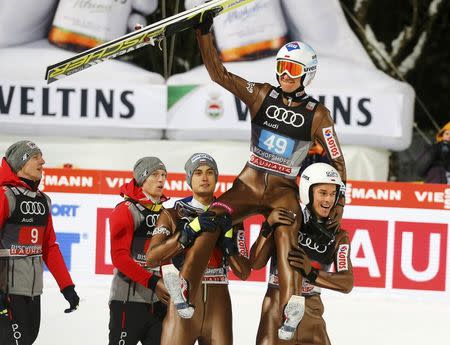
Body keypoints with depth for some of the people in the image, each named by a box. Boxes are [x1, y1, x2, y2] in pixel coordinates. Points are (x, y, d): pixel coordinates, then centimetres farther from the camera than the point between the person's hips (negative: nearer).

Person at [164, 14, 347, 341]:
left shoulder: (317, 114, -2)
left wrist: (339, 201, -4)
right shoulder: (263, 95, 2)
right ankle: (184, 290, -29)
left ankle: (291, 309, -51)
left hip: (283, 191, -2)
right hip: (248, 184, 2)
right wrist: (204, 32, -15)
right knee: (210, 221, -25)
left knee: (286, 232, -34)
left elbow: (337, 161, 5)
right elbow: (219, 73, -5)